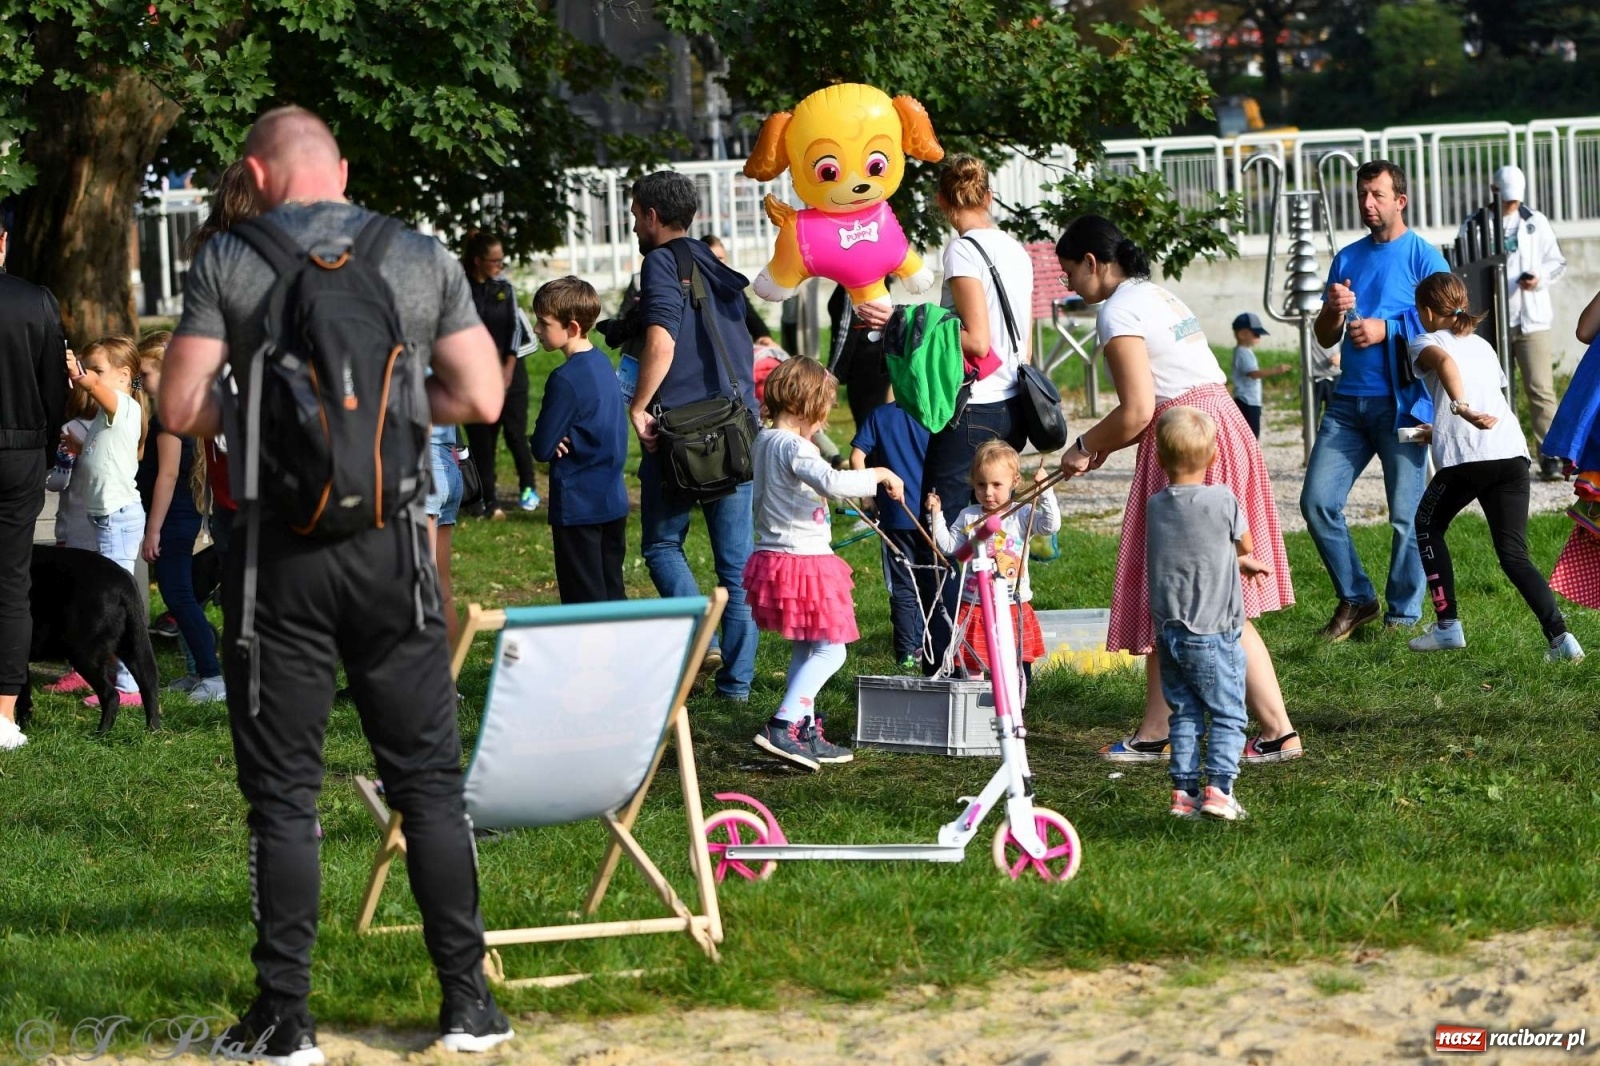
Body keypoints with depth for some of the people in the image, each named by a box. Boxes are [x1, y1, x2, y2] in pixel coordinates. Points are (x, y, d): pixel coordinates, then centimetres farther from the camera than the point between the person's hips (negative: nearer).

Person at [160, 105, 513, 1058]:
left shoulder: (229, 261, -2)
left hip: (279, 545, -1)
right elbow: (481, 398, 2)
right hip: (390, 538, 1)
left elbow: (182, 409, -4)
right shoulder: (423, 258, 4)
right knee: (429, 775, 10)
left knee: (283, 790, 5)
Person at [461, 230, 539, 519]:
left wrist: (508, 367, -5)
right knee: (481, 438, -2)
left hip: (510, 370, 2)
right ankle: (488, 500, 3)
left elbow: (515, 327, 5)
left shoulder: (504, 288, 8)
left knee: (515, 432, 2)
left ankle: (527, 489, 20)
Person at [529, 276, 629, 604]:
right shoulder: (603, 365, 8)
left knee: (584, 602, -3)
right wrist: (563, 440, -3)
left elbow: (542, 448, -17)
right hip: (614, 501, 9)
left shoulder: (566, 380, -19)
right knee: (613, 597, 13)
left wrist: (552, 442, 5)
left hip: (579, 506, -9)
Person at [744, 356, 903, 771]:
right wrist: (879, 474, -22)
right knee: (830, 650, -3)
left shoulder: (765, 440, 10)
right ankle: (782, 727, -13)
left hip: (774, 557, 10)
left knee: (805, 650, 19)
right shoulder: (794, 447, -19)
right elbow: (833, 483, -33)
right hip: (804, 561, -10)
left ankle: (806, 734, 23)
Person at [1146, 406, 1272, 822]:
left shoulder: (1155, 506, 3)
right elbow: (1246, 546, 6)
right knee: (1227, 714, 1)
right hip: (1213, 633, -5)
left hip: (1168, 631, 5)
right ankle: (1218, 788, -8)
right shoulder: (1222, 501, -11)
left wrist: (1242, 564, 26)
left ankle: (1184, 790, 9)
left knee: (1184, 713, 11)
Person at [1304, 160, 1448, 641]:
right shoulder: (1347, 258, 15)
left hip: (1401, 402, -5)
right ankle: (1356, 598, 11)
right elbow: (1325, 338, 16)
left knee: (1406, 515, -3)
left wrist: (1387, 330, -17)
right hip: (1348, 402, 5)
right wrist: (1334, 310, -6)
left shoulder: (1423, 257, -1)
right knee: (1317, 501, -2)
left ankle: (1404, 616, 7)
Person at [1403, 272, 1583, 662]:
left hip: (1466, 457, -5)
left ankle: (1448, 625, 18)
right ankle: (1559, 636, -15)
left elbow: (1445, 362, -13)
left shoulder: (1425, 343, 11)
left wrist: (1461, 408, -29)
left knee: (1428, 527, 22)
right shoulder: (1483, 346, 29)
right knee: (1514, 555, 5)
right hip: (1512, 453, 5)